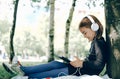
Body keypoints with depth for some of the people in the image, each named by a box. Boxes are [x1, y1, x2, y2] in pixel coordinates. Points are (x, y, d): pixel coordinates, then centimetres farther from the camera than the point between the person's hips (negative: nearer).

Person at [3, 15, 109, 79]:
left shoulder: (99, 43, -15)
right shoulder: (95, 42, 16)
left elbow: (99, 64, -26)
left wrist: (82, 63, -25)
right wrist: (80, 61, 6)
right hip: (81, 67, 9)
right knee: (55, 63, 0)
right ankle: (23, 69, -1)